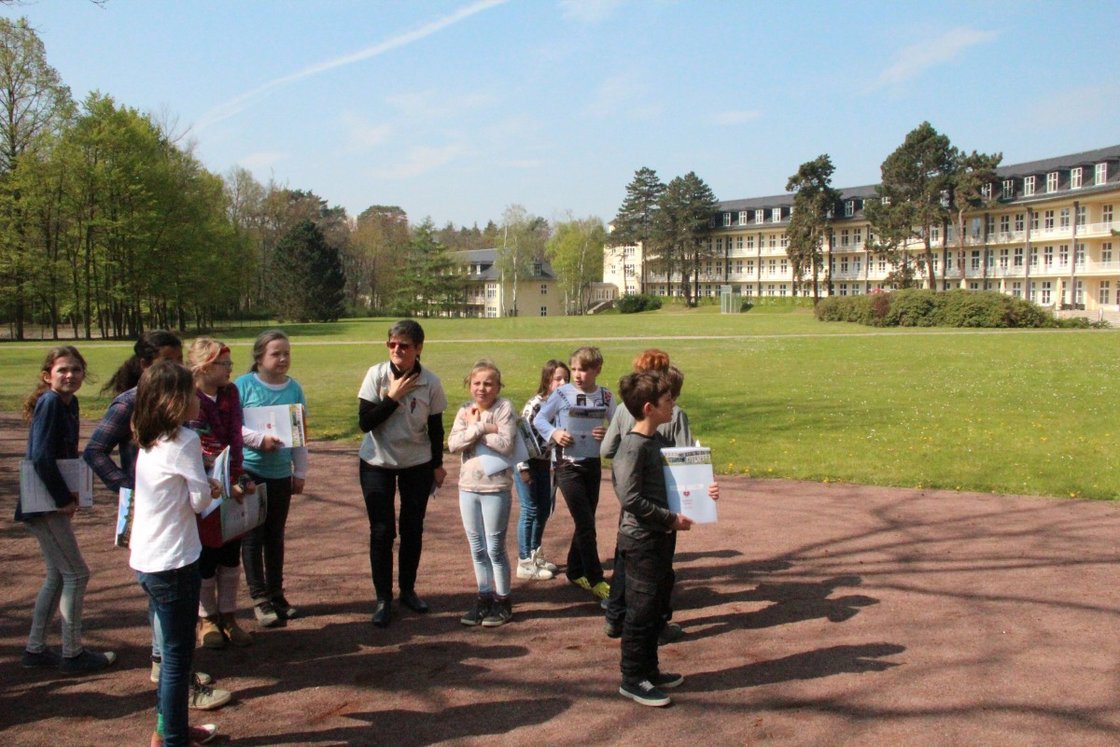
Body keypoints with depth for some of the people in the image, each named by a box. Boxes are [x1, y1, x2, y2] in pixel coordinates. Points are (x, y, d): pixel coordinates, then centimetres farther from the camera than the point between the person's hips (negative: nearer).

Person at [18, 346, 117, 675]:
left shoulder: (69, 403, 8)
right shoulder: (50, 402, -17)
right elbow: (41, 457, -24)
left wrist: (70, 494, 4)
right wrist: (64, 499, -18)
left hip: (54, 503, 9)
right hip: (43, 505, -9)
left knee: (57, 575, 15)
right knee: (76, 574, -2)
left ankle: (35, 650, 26)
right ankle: (73, 655, 9)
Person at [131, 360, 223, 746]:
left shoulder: (150, 441, 9)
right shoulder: (184, 440, -17)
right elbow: (200, 500, -12)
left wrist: (205, 488, 5)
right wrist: (208, 491, 7)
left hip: (146, 561, 9)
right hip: (172, 564, -9)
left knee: (173, 649, 21)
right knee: (178, 654, 4)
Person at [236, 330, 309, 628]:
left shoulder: (294, 388, 4)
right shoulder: (244, 385, -8)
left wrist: (300, 473, 9)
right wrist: (260, 439, -23)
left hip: (281, 474, 4)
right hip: (249, 471, -4)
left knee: (276, 536, 14)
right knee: (253, 536, 2)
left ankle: (276, 593, 25)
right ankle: (259, 598, 10)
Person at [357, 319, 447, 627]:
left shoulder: (430, 382, -12)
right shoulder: (376, 375, -14)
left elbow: (435, 427, 1)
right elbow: (364, 423, -16)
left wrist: (437, 465, 7)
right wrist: (393, 397, -23)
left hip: (417, 464, 1)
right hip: (377, 463, -1)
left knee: (413, 529, 10)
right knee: (381, 531, 1)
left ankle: (408, 589, 27)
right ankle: (383, 598, 12)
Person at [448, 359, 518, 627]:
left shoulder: (504, 408, -7)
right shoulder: (465, 411, 5)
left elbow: (506, 444, -19)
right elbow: (453, 444, -8)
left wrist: (475, 429, -13)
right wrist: (480, 428, -16)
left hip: (496, 488, -5)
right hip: (468, 487, 5)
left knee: (495, 548, 2)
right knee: (477, 548, 13)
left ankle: (502, 602, 15)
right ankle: (484, 598, 25)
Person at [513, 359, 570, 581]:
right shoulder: (535, 405, -19)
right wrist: (523, 468, -18)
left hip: (547, 464, 7)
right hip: (528, 463, -7)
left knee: (544, 510, 14)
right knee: (530, 511, -1)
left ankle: (535, 554, 30)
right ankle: (524, 563, 8)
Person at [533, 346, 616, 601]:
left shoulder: (605, 396, -1)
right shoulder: (562, 394, -8)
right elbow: (539, 419, -4)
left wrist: (609, 433, -24)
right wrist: (554, 433, -23)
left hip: (593, 464, 4)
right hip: (568, 465, -4)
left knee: (586, 523, 15)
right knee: (586, 525, -7)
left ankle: (575, 571, 33)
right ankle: (596, 581, -1)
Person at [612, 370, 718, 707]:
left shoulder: (654, 441, 11)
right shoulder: (632, 447, -19)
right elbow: (630, 497, -24)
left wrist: (700, 492, 5)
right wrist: (671, 519, -18)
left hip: (659, 538, 9)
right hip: (641, 539, -9)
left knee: (654, 608, 18)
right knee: (641, 610, 0)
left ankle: (649, 670, 30)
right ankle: (632, 679, 12)